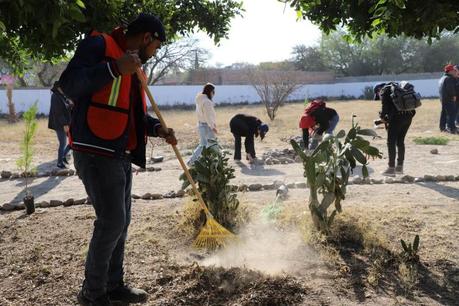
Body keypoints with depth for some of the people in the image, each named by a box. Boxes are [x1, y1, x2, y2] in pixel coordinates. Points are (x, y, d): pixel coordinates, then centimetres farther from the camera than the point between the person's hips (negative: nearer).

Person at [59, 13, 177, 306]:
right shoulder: (99, 45, -7)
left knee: (121, 221, 12)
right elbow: (70, 85, -20)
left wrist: (158, 128, 8)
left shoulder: (134, 68, 19)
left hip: (121, 156, 10)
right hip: (96, 153, -9)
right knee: (111, 221, -8)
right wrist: (115, 68, -27)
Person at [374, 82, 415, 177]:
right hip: (408, 116, 8)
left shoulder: (384, 91, 4)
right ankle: (399, 167, 22)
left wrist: (382, 117, 6)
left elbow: (385, 106, -9)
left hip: (397, 117, -8)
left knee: (391, 142, 0)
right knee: (400, 142, 16)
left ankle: (391, 168, 0)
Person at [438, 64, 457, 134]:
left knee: (444, 113, 15)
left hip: (443, 98, 10)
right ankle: (451, 128, -12)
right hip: (449, 99, -10)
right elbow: (450, 88, -23)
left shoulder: (442, 78, 17)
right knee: (452, 113, -9)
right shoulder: (449, 78, -14)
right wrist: (453, 95, -11)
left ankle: (442, 127, 22)